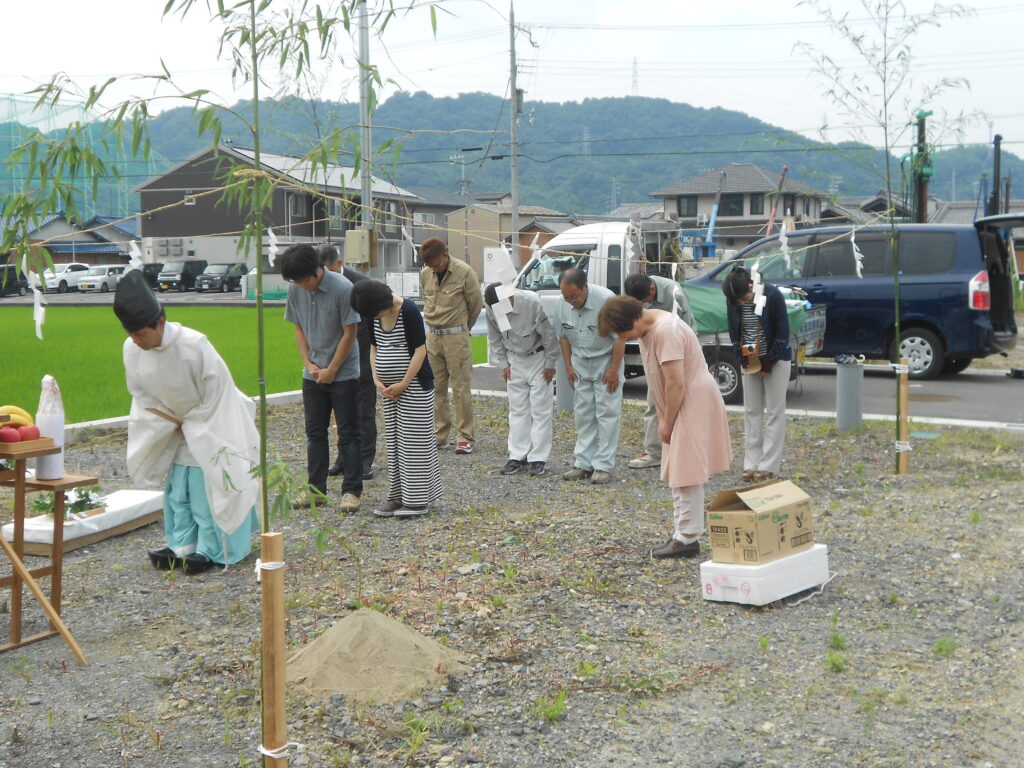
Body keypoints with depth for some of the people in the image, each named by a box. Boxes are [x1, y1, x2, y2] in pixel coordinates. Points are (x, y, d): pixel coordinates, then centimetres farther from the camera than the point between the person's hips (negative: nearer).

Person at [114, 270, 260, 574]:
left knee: (207, 488, -5)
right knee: (177, 490, 8)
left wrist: (191, 427, -13)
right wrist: (174, 424, -6)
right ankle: (183, 547, 16)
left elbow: (217, 391, -21)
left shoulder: (194, 345, -31)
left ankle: (210, 550, 3)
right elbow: (141, 394, 1)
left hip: (211, 427, -6)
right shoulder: (131, 349, -14)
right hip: (177, 427, 6)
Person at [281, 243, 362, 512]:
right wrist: (309, 364, -3)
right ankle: (316, 489, 19)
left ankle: (351, 491, 6)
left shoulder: (342, 288, -17)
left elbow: (350, 333, -13)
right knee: (315, 432, 10)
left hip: (343, 374, -5)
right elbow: (298, 328, 8)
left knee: (348, 433, 0)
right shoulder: (295, 290, -2)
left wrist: (331, 370, -11)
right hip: (312, 373, 5)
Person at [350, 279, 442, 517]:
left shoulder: (409, 311, -17)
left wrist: (404, 383, -17)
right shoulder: (374, 315, 3)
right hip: (388, 388, 7)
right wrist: (377, 380, 0)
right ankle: (397, 495, 16)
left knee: (413, 440, -4)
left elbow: (420, 349, -17)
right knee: (393, 441, 9)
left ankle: (417, 500, 1)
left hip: (414, 386, -7)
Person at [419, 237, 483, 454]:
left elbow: (476, 304, 0)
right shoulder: (425, 274, 4)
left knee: (460, 388, -4)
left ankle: (464, 438, 0)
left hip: (456, 336, -5)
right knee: (435, 388, 8)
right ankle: (439, 434, 16)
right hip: (433, 336, 5)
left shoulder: (464, 272, -10)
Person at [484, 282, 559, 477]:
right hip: (515, 360, 4)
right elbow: (495, 338, 3)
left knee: (540, 410, -3)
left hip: (538, 359, -4)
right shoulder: (492, 309, -13)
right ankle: (517, 456, 10)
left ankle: (538, 458, 0)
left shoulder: (532, 303, -28)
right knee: (517, 409, 6)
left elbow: (548, 334, -18)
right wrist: (503, 364, 2)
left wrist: (550, 364, -12)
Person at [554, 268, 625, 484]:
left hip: (606, 362, -5)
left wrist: (614, 369, -16)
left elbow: (620, 336, -17)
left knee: (607, 413, -6)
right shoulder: (562, 305, -8)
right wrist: (568, 366, 4)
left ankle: (603, 466, -4)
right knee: (583, 414, 6)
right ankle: (583, 463, 11)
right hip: (580, 363, 5)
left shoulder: (606, 299, -23)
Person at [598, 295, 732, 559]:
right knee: (678, 473, 15)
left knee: (686, 474, -7)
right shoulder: (645, 331, 7)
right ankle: (681, 533, 23)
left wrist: (667, 422, -15)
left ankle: (688, 539, -2)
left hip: (693, 402, -10)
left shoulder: (665, 330, -24)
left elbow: (676, 383, -24)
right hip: (679, 405, 10)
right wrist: (662, 418, 8)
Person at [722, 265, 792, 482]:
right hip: (750, 360, 5)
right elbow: (734, 331, 5)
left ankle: (768, 466, -2)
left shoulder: (773, 295, -18)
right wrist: (743, 358, -6)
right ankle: (751, 464, 10)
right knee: (751, 411, 6)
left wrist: (769, 362, -13)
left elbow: (783, 331, -14)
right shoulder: (732, 301, -6)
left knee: (774, 412, -2)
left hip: (776, 359, -4)